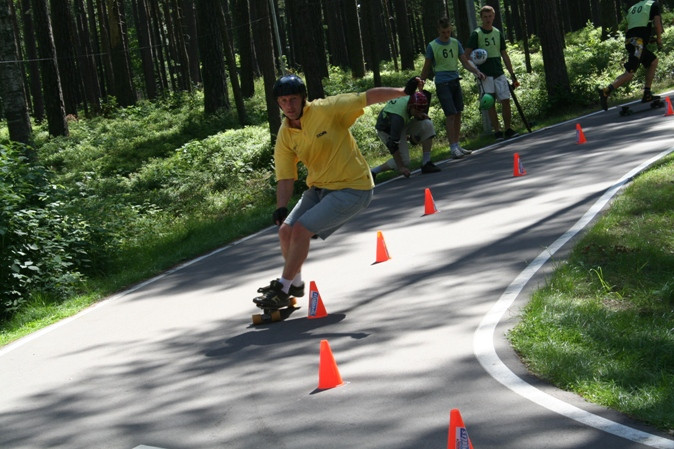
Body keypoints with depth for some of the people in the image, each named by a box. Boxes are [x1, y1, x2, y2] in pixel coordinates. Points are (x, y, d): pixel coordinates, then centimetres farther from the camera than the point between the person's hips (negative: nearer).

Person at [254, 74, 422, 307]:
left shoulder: (326, 109, -18)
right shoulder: (285, 135, -3)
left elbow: (368, 97, -15)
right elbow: (285, 178, -2)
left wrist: (404, 91, -20)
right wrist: (281, 208, -19)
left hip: (352, 189, -6)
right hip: (318, 188, 6)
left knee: (300, 231, -17)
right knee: (285, 231, 2)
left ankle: (282, 289, -2)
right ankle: (295, 284, 27)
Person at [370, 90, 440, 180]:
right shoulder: (398, 116, -40)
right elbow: (393, 144, -38)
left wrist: (422, 115, -15)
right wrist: (401, 167, -35)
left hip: (403, 124, 7)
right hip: (387, 131, -7)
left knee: (428, 124, -16)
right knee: (404, 162, -20)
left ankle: (426, 164, -12)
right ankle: (374, 171, -4)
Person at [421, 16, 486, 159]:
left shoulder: (455, 43, 8)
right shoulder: (432, 46, -3)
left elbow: (465, 63, 10)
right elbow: (427, 68, 4)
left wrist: (477, 72, -7)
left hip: (455, 82, 5)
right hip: (442, 83, -5)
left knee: (458, 114, 7)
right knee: (450, 114, -11)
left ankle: (457, 145, 15)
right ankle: (453, 147, -8)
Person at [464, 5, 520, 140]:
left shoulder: (498, 33, 12)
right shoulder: (476, 34, -1)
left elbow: (504, 55, 15)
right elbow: (467, 55, -2)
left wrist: (512, 74, 12)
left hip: (499, 73, 4)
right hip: (485, 75, -4)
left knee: (506, 100, 0)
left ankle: (508, 129, 9)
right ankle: (497, 132, -1)